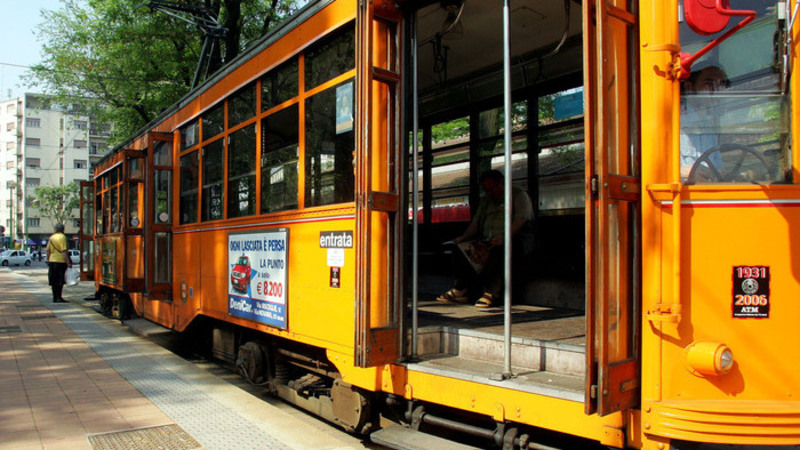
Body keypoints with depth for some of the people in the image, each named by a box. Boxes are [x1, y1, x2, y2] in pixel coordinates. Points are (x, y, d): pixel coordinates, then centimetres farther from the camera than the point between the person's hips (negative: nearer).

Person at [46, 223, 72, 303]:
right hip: (61, 261, -7)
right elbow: (64, 251, -17)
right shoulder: (62, 237, -10)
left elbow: (48, 250, 13)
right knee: (60, 281, -3)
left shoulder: (51, 237, 11)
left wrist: (48, 260, 22)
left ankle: (55, 297, 16)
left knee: (54, 281, 11)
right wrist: (68, 262, -17)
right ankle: (59, 297, -6)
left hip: (52, 261, 7)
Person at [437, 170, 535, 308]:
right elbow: (476, 222, 18)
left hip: (515, 239, -7)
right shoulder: (486, 200, 23)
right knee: (461, 249, -14)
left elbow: (521, 219, -15)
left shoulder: (519, 194, 1)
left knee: (498, 251, -40)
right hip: (487, 241, 7)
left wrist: (504, 237, -30)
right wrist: (463, 238, -1)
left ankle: (491, 294, -35)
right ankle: (460, 289, -17)